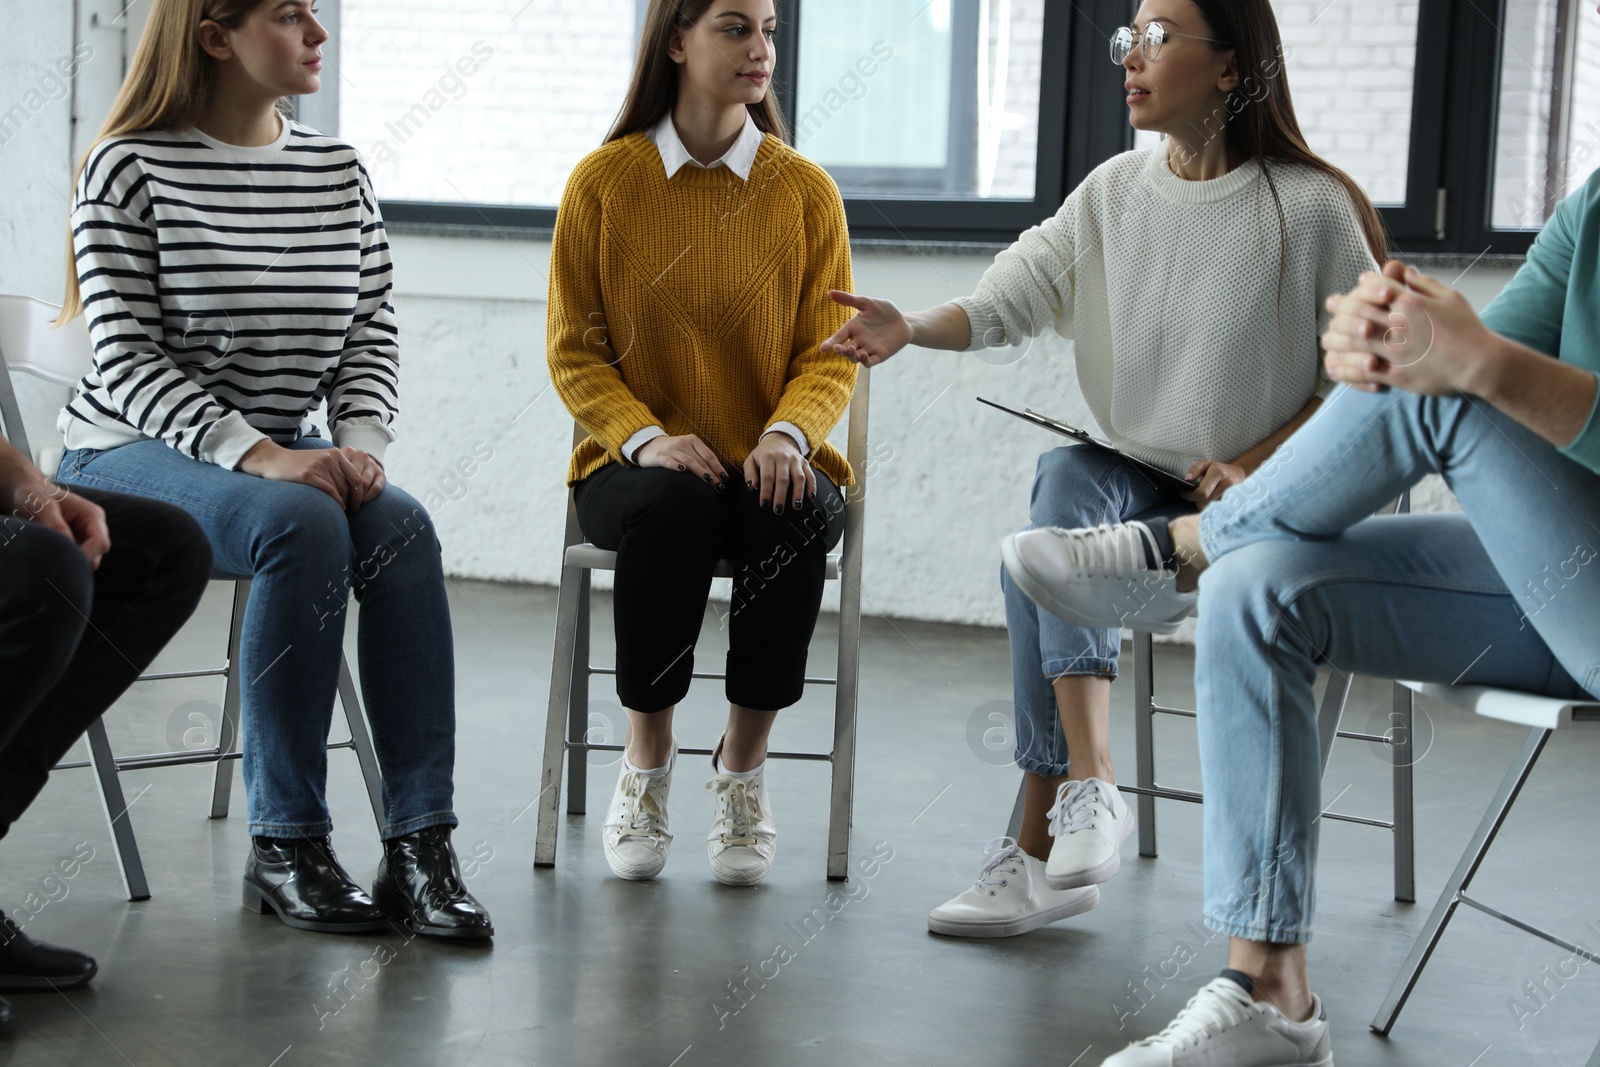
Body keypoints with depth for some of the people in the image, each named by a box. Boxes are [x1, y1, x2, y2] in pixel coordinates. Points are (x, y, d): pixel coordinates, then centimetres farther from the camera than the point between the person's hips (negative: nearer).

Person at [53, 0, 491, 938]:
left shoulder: (341, 172, 10)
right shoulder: (130, 166, -6)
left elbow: (372, 337, 7)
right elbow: (126, 355, -14)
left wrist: (362, 445, -14)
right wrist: (257, 453, -27)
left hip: (284, 457, 5)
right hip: (130, 452, -4)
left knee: (402, 525, -27)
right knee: (302, 522, -34)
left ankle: (422, 843, -28)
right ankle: (285, 848, -26)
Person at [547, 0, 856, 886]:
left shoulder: (805, 190, 5)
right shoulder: (602, 182, 3)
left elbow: (830, 352, 3)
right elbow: (573, 348, 3)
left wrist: (788, 433, -18)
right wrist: (644, 437, -15)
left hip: (769, 463, 1)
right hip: (635, 464, -1)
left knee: (797, 519, -34)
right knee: (671, 506, -36)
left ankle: (744, 767, -14)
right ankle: (647, 757, -15)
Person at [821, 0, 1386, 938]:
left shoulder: (1310, 208, -7)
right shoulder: (1115, 191, 7)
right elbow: (1014, 295, -3)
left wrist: (1252, 468, -15)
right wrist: (912, 329, -22)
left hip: (1257, 498, -4)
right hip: (1136, 476, 5)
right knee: (1064, 475, -31)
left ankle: (1040, 844, -21)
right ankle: (1091, 787, -36)